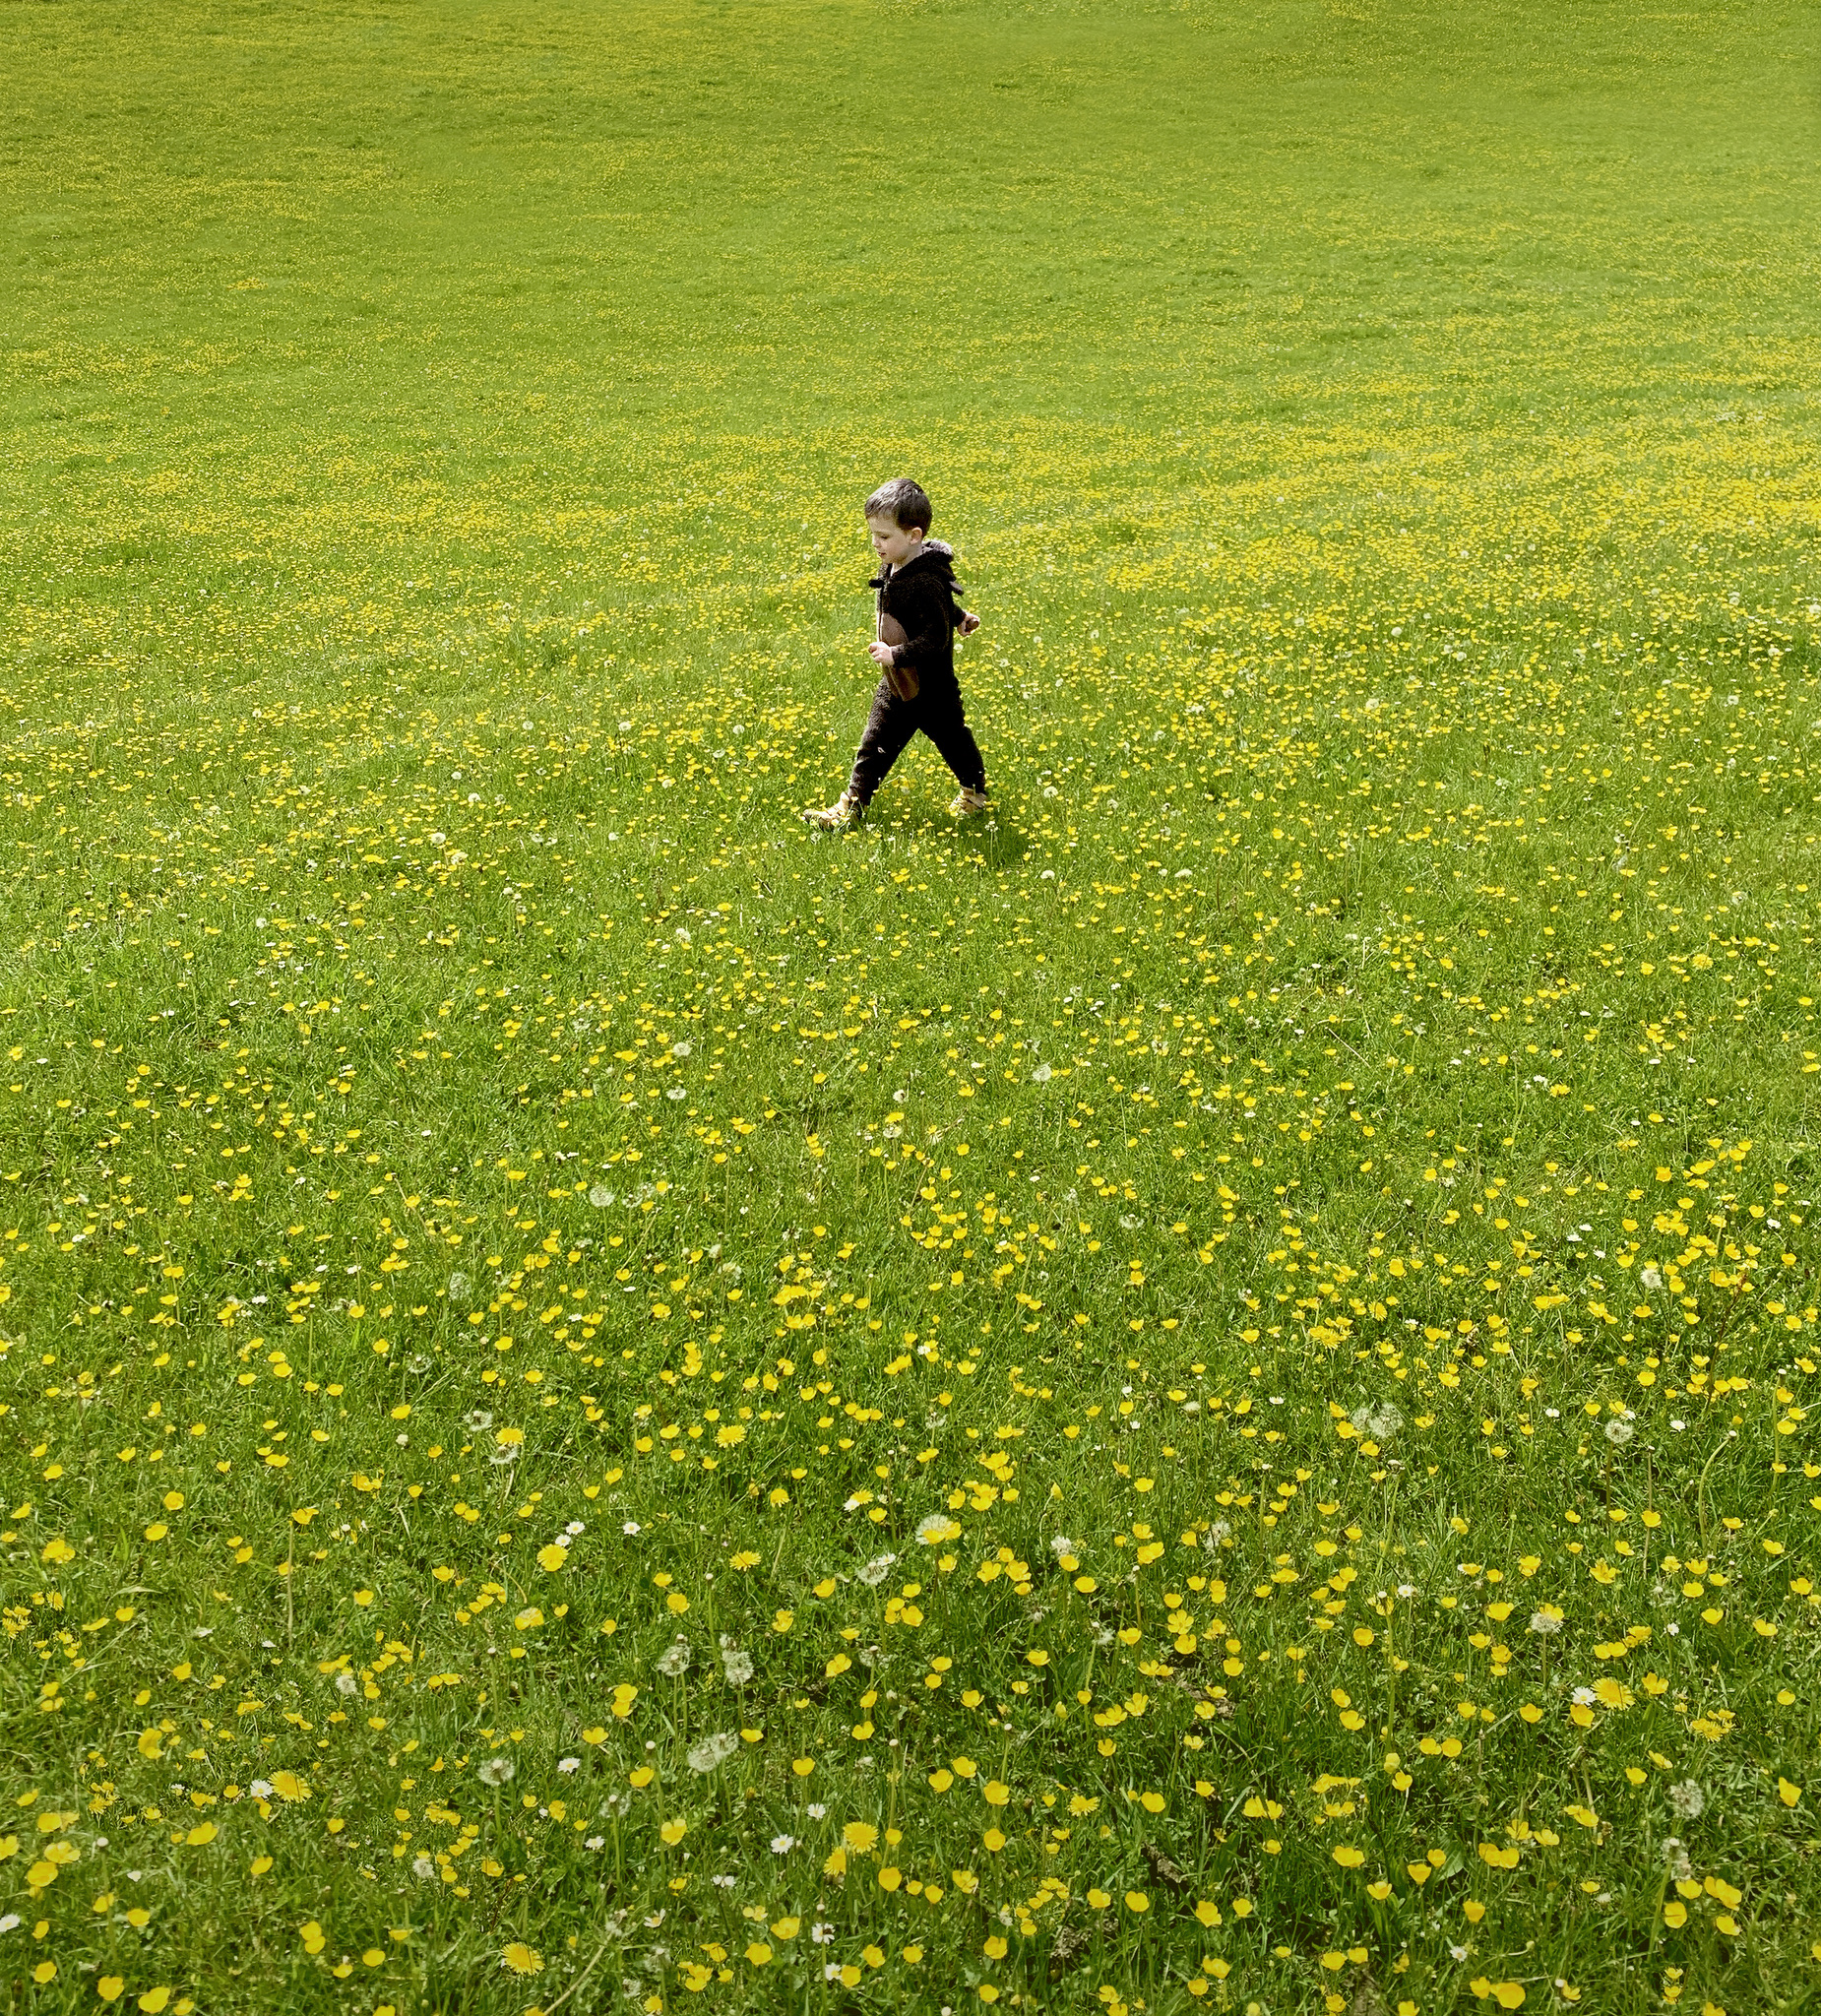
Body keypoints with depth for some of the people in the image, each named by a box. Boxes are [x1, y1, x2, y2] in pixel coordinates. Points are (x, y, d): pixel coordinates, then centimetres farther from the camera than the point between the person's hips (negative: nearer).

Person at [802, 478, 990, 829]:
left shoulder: (925, 582, -29)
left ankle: (975, 790, 38)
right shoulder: (893, 569, -1)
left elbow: (936, 638, -31)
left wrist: (897, 654, -38)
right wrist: (957, 616, 32)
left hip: (931, 687, -8)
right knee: (874, 745, 6)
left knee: (951, 737, 15)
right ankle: (851, 807, 9)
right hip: (895, 683, 8)